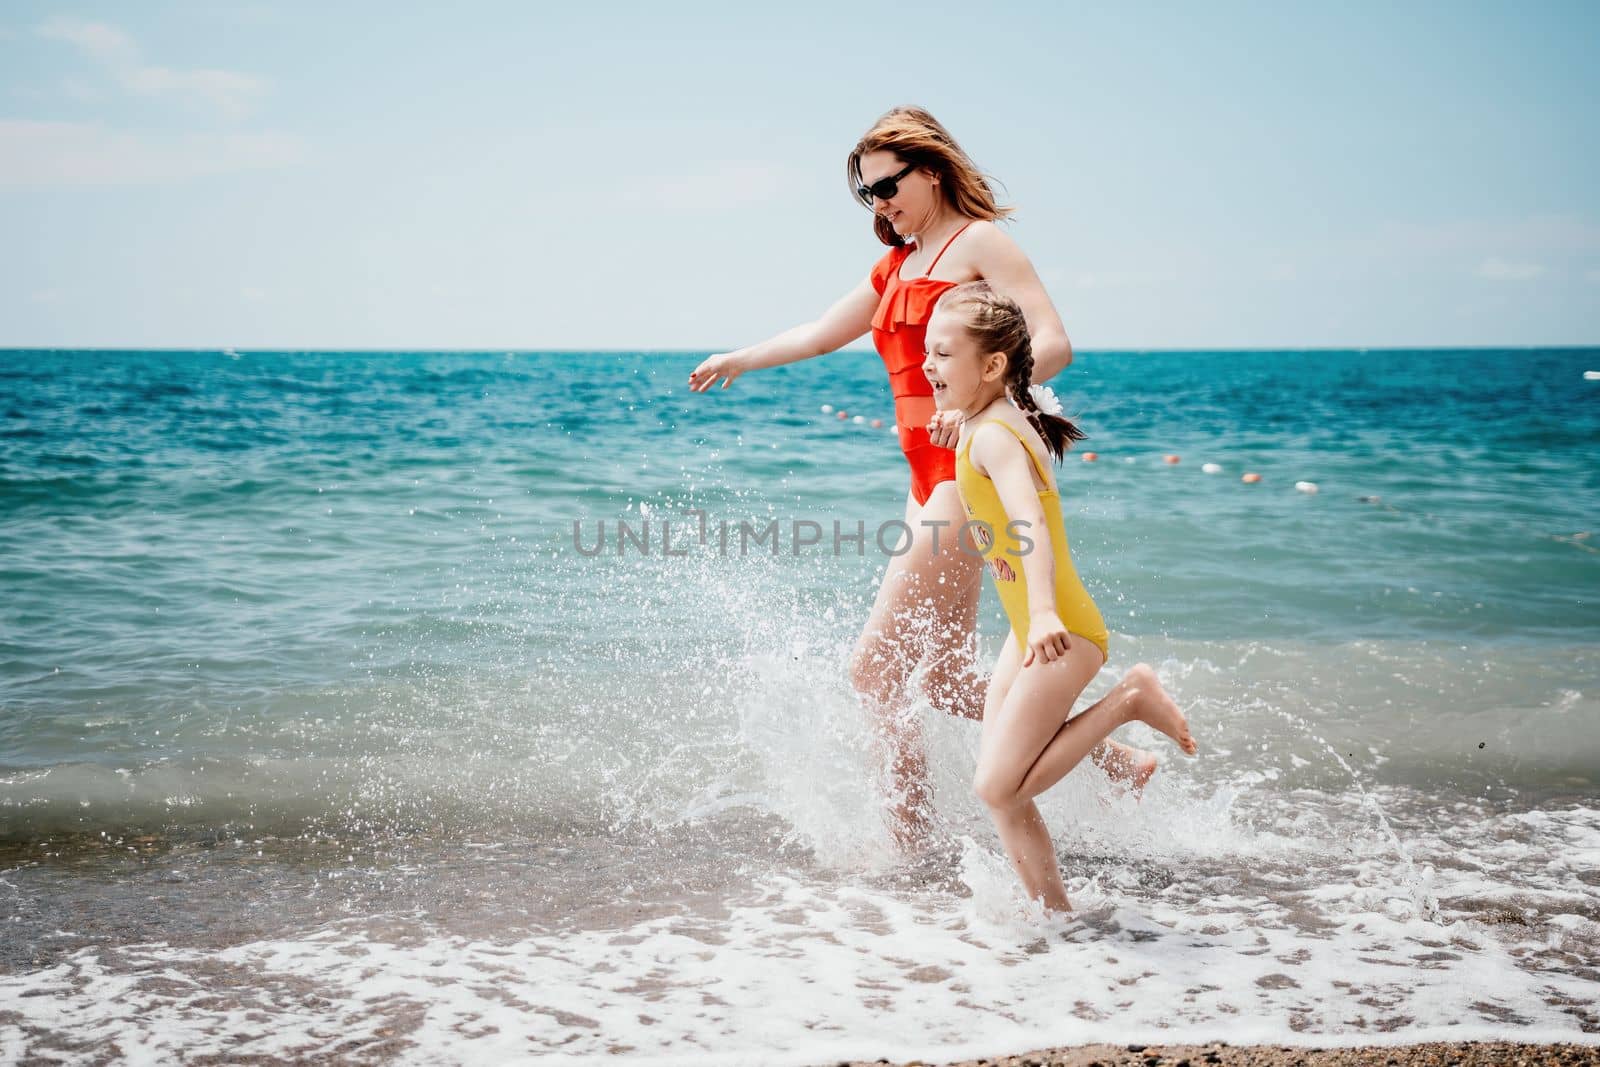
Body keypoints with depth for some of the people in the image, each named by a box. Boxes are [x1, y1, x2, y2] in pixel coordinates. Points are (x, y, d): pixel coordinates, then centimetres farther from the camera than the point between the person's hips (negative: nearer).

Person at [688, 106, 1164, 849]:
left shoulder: (979, 242, -4)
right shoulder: (894, 268, 20)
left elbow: (1053, 343, -15)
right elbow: (821, 334, 33)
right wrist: (740, 360, 36)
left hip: (969, 472, -9)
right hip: (928, 480, 9)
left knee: (875, 667, -10)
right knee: (945, 680, 11)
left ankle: (911, 838, 0)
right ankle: (1113, 758, 21)